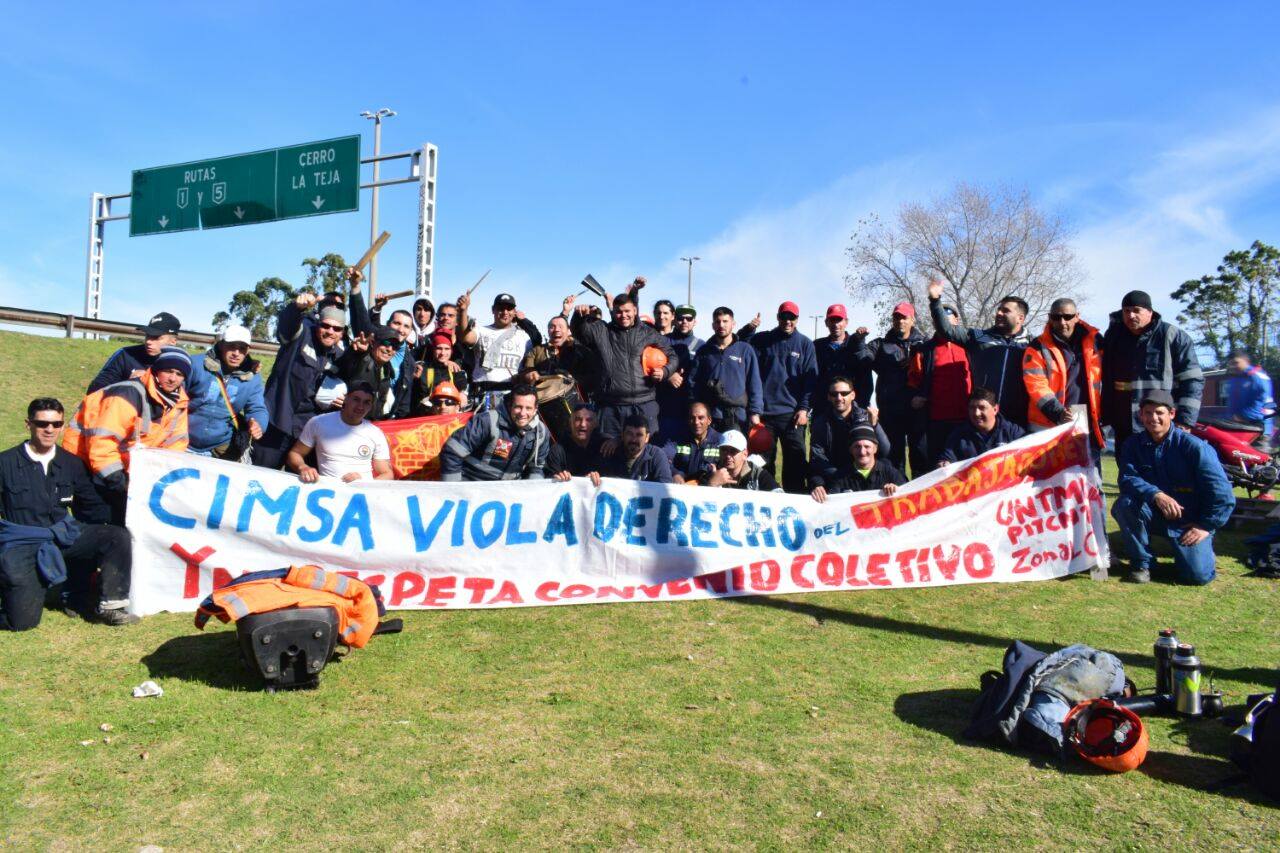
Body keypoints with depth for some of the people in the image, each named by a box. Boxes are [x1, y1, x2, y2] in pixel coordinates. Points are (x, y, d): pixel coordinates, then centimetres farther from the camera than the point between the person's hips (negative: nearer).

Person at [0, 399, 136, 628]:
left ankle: (109, 606, -13)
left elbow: (91, 506, 15)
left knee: (119, 537, -20)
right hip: (21, 544, -4)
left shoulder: (71, 463, 10)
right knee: (22, 620, -16)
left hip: (64, 535, 4)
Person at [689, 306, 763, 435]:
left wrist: (755, 412, -6)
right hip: (709, 416, 2)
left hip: (738, 416, -2)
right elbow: (693, 382, 9)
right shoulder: (703, 351, 11)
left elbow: (754, 383, 2)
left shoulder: (745, 350, 5)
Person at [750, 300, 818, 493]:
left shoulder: (805, 344, 9)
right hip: (763, 413, 0)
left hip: (792, 414, 0)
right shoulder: (760, 340, 8)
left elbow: (810, 378, 5)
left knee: (795, 463, 0)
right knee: (763, 463, 4)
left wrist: (804, 408, -5)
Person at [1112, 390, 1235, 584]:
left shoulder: (1193, 446, -12)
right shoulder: (1133, 445, -2)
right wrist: (1156, 495, -34)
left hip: (1190, 521, -2)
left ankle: (1202, 546, 19)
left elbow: (1221, 492, -10)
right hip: (1153, 515, 2)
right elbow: (1127, 479, -16)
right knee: (1123, 504, -30)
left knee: (1198, 574, -19)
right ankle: (1142, 561, -10)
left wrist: (1206, 526, -9)